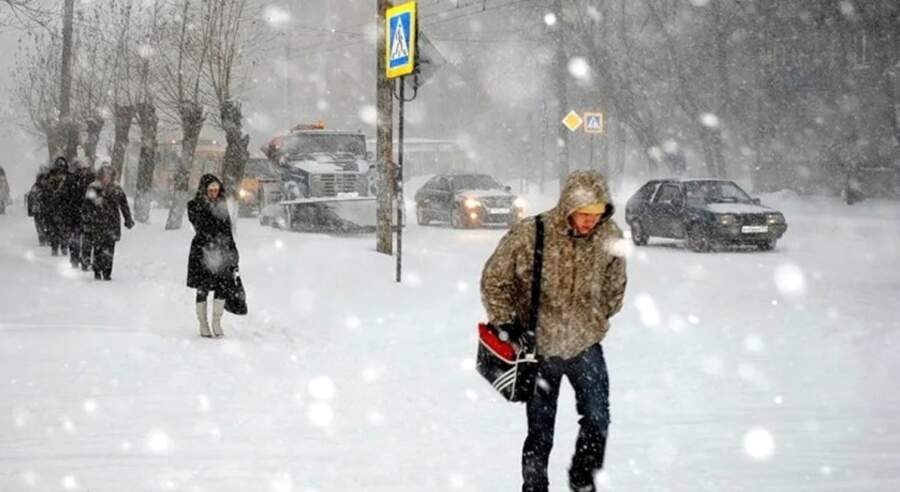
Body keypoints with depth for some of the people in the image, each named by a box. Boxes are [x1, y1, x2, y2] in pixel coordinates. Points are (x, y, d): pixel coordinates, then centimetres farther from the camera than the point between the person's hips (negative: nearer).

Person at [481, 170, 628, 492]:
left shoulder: (609, 237, -9)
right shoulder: (529, 235, -20)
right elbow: (494, 279, -6)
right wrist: (505, 323, -10)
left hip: (586, 345, 2)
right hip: (539, 347, -2)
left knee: (597, 419, -1)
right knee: (540, 431, 3)